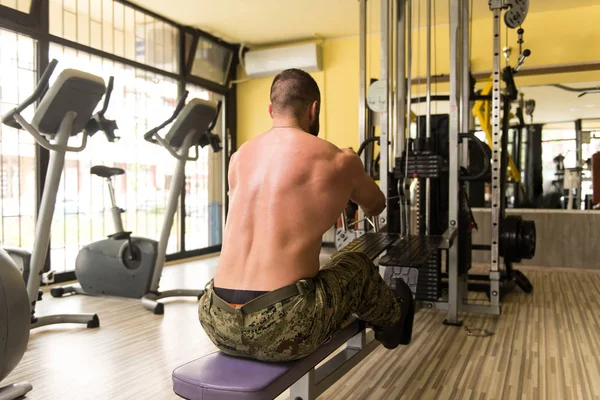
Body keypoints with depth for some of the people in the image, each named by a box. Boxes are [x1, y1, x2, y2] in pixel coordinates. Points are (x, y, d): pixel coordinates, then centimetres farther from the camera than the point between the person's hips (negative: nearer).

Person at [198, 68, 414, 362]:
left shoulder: (238, 158, 10)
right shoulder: (338, 160, -1)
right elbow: (376, 207, 21)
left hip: (217, 323, 5)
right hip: (284, 328, -4)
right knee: (358, 267, 23)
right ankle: (393, 321, 54)